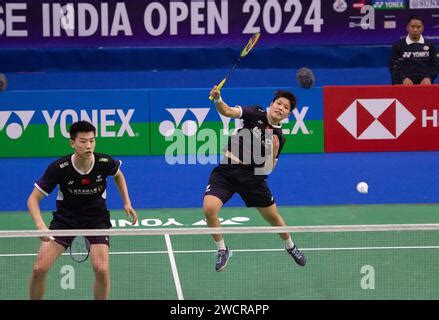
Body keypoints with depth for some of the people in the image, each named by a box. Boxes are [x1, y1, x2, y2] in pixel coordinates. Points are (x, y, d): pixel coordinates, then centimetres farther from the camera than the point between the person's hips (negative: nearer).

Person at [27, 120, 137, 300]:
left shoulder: (105, 163, -18)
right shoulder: (59, 168, -24)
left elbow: (118, 174, 9)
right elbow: (33, 199, -19)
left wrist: (127, 203, 1)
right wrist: (41, 226, -35)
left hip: (97, 219, 0)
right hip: (65, 218, 0)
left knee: (101, 269, -19)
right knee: (39, 269, -12)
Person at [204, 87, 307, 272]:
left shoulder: (279, 137, -1)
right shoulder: (256, 114, -8)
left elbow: (269, 168, -2)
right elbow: (227, 112, -22)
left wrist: (274, 153, -20)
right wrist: (218, 100, -42)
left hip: (252, 177, 2)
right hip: (225, 172, -2)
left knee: (272, 216, 13)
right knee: (209, 209, -22)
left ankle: (290, 246, 46)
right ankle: (222, 250, 1)